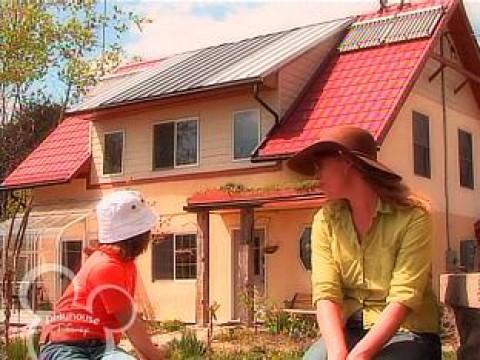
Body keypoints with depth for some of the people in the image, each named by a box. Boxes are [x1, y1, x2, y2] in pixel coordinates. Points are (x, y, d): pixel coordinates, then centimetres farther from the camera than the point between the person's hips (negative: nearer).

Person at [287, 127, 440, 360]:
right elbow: (326, 293, -7)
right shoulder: (325, 221, 3)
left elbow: (404, 298, -18)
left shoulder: (412, 217, -10)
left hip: (406, 332, -3)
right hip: (348, 331, 3)